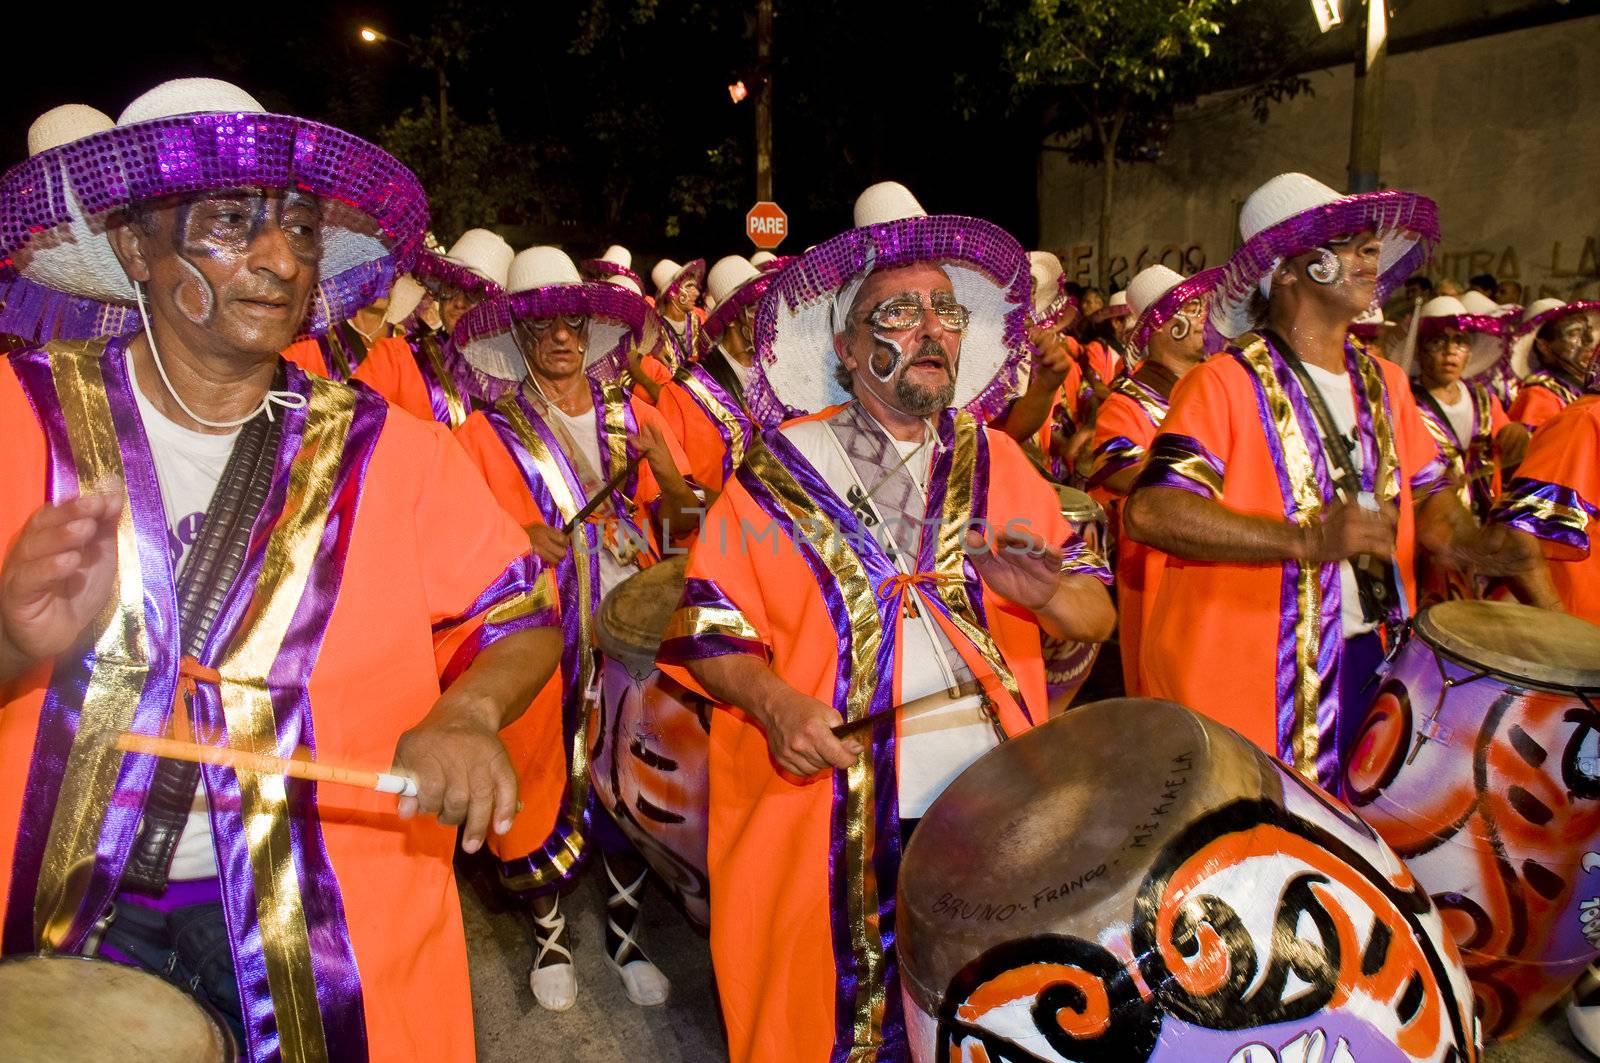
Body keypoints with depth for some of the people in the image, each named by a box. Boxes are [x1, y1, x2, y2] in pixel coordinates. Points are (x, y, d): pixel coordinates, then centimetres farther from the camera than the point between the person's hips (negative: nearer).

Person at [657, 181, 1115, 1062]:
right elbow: (708, 627, -1)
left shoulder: (997, 463, 9)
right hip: (830, 806, -2)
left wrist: (1047, 594, -15)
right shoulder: (781, 475, 0)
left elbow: (1098, 615, 7)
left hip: (992, 796, 3)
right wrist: (770, 700, -19)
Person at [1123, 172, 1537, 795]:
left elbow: (1426, 491, 20)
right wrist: (1308, 540, -31)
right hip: (1249, 683, -7)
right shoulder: (1226, 383, -14)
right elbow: (1149, 511, -25)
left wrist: (1461, 541, -3)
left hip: (1372, 664, 7)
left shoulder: (1383, 384, 11)